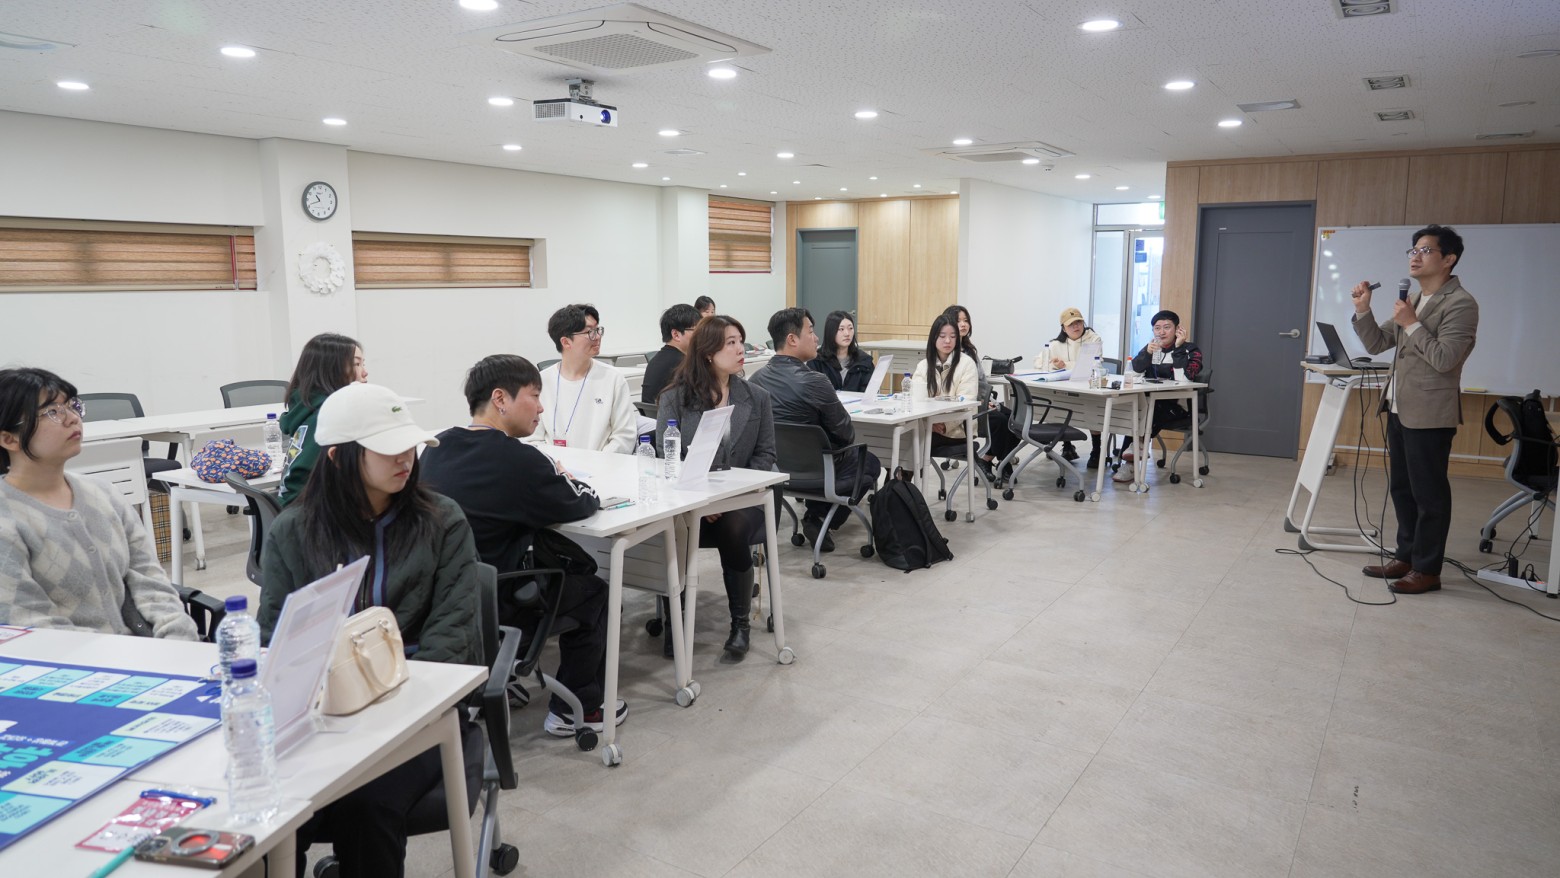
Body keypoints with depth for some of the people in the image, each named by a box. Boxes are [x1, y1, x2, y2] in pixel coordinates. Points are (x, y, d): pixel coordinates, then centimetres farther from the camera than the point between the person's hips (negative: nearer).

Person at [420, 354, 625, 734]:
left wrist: (549, 478, 6)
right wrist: (564, 479, 14)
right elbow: (583, 504, -7)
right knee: (593, 592, 15)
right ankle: (576, 710, 23)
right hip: (492, 610, -7)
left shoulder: (437, 447, 1)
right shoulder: (517, 458, -21)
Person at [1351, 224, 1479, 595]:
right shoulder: (1412, 301, 15)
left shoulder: (1460, 304, -11)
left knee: (1428, 494, -1)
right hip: (1400, 410, 9)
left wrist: (1411, 324, -16)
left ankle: (1427, 570, 7)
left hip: (1429, 415, -9)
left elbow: (1444, 359, -19)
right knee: (1402, 489, 15)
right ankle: (1406, 557, 25)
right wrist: (1363, 310, 1)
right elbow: (1376, 344, 15)